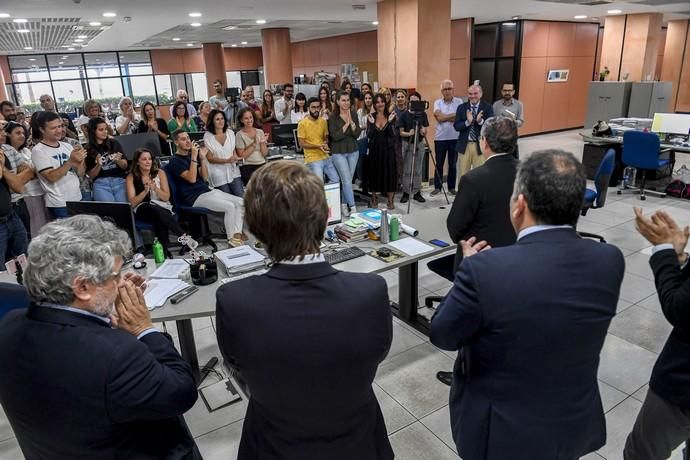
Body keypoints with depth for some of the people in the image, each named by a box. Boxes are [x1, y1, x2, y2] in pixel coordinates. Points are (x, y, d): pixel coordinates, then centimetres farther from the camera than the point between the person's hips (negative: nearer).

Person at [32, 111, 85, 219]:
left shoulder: (67, 146, 7)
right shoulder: (38, 151, -9)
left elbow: (80, 173, 6)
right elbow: (51, 177, -18)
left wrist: (80, 160, -14)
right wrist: (70, 161, -25)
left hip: (78, 199, 6)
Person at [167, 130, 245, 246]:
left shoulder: (193, 154, 16)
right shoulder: (175, 161, -4)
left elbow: (205, 177, 9)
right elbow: (191, 179, -18)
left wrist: (202, 158, -2)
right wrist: (194, 157, -19)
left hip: (207, 191, 8)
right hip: (194, 197, -8)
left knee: (240, 202, -7)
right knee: (229, 206, -24)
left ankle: (237, 233, -9)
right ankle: (231, 239, -12)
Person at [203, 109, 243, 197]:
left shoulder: (230, 133, 6)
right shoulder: (208, 136, -5)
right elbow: (210, 158, -6)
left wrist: (236, 158, -7)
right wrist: (227, 160, -17)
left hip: (233, 171, 3)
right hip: (218, 173, -3)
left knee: (241, 198, -6)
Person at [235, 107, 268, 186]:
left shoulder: (260, 132, 10)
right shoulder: (240, 134, -1)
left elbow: (265, 153, 7)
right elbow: (242, 156, -8)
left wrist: (262, 142, -10)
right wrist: (254, 143, -13)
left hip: (262, 165, 4)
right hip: (248, 168, -4)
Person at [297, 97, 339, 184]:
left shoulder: (323, 121, 7)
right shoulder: (302, 124, -9)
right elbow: (302, 144, -9)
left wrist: (325, 144, -8)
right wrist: (318, 146, -19)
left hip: (325, 157, 6)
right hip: (313, 159, -6)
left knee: (336, 179, 11)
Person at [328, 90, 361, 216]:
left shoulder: (354, 114, 1)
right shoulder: (333, 117, -9)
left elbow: (357, 134, -4)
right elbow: (335, 136, -17)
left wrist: (351, 121, -17)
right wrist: (346, 124, -18)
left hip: (353, 151, 4)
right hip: (338, 153, -4)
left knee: (347, 180, 7)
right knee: (347, 180, -8)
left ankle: (344, 204, 20)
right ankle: (353, 207, -3)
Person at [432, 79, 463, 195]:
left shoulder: (459, 102, 0)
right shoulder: (437, 102, 3)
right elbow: (439, 117, -12)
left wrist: (444, 117, -13)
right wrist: (454, 115, -11)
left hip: (455, 138, 0)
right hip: (440, 138, 1)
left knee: (453, 164, 7)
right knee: (439, 164, 6)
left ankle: (451, 187, 17)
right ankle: (437, 187, 15)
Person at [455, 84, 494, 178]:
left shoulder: (487, 107, -1)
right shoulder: (461, 107, 4)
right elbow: (456, 126, -3)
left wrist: (481, 121, -27)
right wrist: (467, 122, -21)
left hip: (481, 145, -2)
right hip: (464, 145, 2)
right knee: (463, 174, 10)